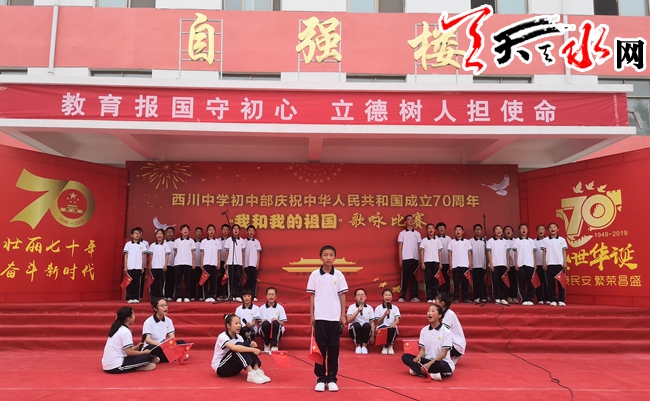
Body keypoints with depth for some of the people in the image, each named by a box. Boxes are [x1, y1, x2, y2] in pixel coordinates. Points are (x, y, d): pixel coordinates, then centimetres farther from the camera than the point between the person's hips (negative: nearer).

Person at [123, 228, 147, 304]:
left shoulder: (142, 245, 6)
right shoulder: (128, 244, 3)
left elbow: (143, 256, 8)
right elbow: (126, 256, 4)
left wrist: (143, 267, 4)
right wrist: (125, 266, -1)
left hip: (138, 267, 1)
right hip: (130, 267, -1)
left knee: (137, 283, 3)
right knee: (129, 283, 2)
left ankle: (136, 298, 8)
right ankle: (129, 298, 8)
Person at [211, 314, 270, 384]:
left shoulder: (238, 337, 3)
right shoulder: (222, 337, -20)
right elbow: (234, 348, -40)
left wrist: (252, 346, -29)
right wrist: (253, 350, -42)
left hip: (234, 368, 7)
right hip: (221, 368, -7)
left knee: (247, 344, -15)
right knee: (238, 348, -31)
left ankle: (256, 370, -26)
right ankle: (251, 374, -38)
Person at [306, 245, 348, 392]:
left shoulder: (339, 275, 2)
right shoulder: (314, 275, 1)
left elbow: (342, 295, 5)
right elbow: (312, 296, 4)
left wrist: (343, 315, 1)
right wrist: (311, 315, -1)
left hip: (335, 317, 1)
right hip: (320, 317, 0)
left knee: (334, 348, 4)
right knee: (320, 348, 3)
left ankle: (332, 379, 13)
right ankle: (320, 379, 13)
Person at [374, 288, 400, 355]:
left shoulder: (395, 308, 8)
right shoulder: (378, 308, 4)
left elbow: (397, 320, -6)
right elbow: (378, 323, -1)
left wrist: (394, 323, -30)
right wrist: (385, 314, -17)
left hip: (392, 331, 1)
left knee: (392, 328, -34)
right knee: (384, 327, -35)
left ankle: (389, 346, -8)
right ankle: (385, 346, -9)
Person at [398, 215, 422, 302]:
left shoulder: (417, 234, 10)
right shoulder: (402, 233, 5)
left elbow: (419, 247, 9)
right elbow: (400, 247, 3)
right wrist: (400, 259, -4)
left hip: (415, 259, 2)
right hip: (405, 259, -2)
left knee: (414, 278, 4)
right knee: (405, 278, -1)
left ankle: (414, 296, 8)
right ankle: (402, 296, 2)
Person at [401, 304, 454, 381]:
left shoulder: (446, 331, -9)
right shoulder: (424, 330, 5)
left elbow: (443, 353, -12)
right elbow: (422, 349, 6)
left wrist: (430, 363, -23)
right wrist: (418, 357, -18)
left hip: (442, 362, -5)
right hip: (427, 361, 5)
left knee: (440, 365, -40)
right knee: (405, 357, -15)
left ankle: (417, 370, -21)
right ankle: (431, 374, -27)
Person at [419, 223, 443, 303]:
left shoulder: (438, 241, 10)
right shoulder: (424, 241, 5)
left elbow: (440, 252, 10)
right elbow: (421, 252, 2)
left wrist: (440, 263, 3)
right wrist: (422, 263, -5)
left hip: (436, 262, 2)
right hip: (427, 262, -2)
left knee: (435, 280, 1)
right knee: (428, 280, -1)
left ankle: (435, 297, 7)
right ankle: (429, 298, 3)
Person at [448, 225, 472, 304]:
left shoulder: (467, 242, 9)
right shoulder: (452, 242, 6)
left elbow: (469, 253, 9)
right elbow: (450, 253, 5)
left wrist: (470, 263, 3)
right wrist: (450, 264, -1)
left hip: (465, 265, 1)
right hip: (455, 265, -1)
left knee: (465, 282, 3)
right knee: (456, 282, 0)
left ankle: (466, 298, 10)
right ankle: (456, 298, 4)